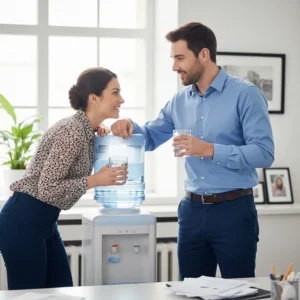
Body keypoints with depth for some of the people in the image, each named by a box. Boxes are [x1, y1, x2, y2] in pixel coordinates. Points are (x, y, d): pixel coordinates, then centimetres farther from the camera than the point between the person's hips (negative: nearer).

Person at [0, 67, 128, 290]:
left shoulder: (86, 131, 8)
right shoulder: (72, 132, -21)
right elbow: (47, 189, -23)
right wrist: (96, 180, -20)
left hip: (44, 221, 10)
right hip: (23, 222, -10)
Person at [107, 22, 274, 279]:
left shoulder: (245, 94, -10)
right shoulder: (180, 101, 9)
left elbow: (264, 153, -17)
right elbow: (151, 138, 20)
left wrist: (210, 150, -24)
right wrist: (130, 126, -2)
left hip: (233, 210, -6)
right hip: (192, 210, 6)